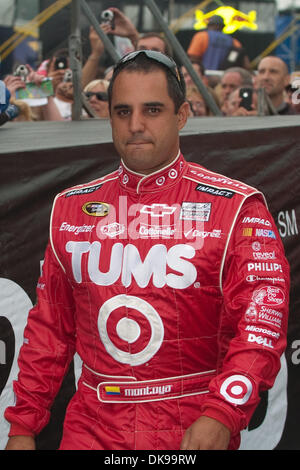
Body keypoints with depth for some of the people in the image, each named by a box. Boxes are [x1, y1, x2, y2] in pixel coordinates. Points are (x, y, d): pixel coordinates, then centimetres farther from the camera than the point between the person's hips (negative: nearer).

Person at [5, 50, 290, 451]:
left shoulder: (235, 207, -5)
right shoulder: (71, 207, 8)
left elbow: (261, 320, -13)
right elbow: (50, 327, 11)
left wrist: (220, 417, -25)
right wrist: (23, 426, 7)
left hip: (194, 431, -3)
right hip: (91, 427, 3)